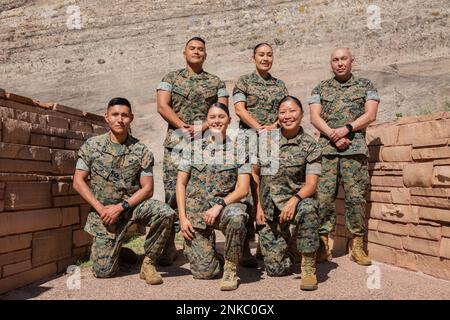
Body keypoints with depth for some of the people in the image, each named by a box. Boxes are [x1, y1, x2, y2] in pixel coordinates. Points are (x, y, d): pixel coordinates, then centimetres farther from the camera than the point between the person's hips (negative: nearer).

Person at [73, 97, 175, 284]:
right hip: (104, 211, 0)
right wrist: (100, 209, -13)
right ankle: (117, 250, 28)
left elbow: (147, 188, -5)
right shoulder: (92, 146, -1)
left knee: (166, 213, -29)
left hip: (132, 205, 1)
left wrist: (120, 207, -17)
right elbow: (78, 182, -2)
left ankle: (148, 262, -8)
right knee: (103, 271, -9)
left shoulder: (141, 151, -3)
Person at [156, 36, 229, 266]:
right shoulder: (170, 79, 14)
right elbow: (162, 106, 1)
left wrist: (203, 126, -11)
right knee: (173, 193, -6)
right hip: (176, 142, -1)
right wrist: (183, 126, -12)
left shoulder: (215, 82, 16)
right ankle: (169, 245, 1)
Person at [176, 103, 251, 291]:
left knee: (237, 217, -38)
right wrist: (182, 218, -3)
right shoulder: (193, 147, 5)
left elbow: (243, 189, -5)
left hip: (225, 206, 0)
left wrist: (219, 205, -20)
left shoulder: (238, 150, 1)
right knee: (204, 272, -10)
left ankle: (230, 268, -15)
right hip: (196, 212, 0)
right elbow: (181, 184, 5)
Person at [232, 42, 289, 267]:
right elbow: (240, 109, -2)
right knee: (249, 191, -12)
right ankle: (245, 247, -9)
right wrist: (260, 128, -13)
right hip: (250, 139, -4)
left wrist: (273, 126, -8)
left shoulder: (280, 85, 20)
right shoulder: (244, 82, 9)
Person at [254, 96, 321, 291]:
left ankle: (309, 268, -22)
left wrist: (294, 200, -32)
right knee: (275, 270, -3)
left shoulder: (310, 146, -5)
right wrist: (258, 205, 2)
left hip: (295, 203, -2)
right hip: (268, 212, 2)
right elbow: (255, 175, 9)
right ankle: (285, 250, 35)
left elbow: (311, 184, -14)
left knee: (307, 209, -39)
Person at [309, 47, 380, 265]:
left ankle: (358, 246, 4)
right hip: (326, 148, 1)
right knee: (323, 196, -5)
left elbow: (370, 115, 2)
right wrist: (333, 135, -9)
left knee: (355, 197, -5)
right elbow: (315, 117, 6)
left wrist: (346, 129, -11)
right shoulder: (320, 88, 17)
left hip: (355, 148, -1)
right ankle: (323, 245, 2)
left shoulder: (365, 86, 14)